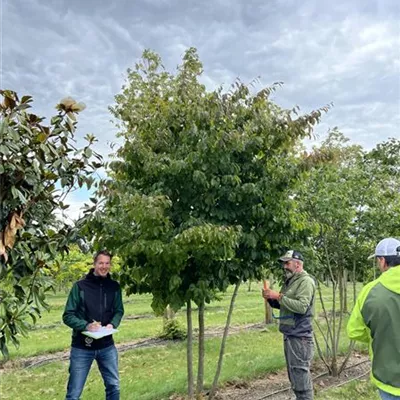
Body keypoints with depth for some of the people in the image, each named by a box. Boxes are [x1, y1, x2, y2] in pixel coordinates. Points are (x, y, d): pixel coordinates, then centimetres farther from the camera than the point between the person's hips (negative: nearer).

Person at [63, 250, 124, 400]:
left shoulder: (114, 287, 2)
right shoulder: (80, 286, -9)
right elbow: (68, 315, -8)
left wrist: (112, 324, -12)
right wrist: (86, 326, -24)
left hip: (107, 346, 3)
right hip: (82, 347, -3)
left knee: (113, 386, 14)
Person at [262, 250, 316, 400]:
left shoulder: (306, 281, -13)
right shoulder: (289, 281, 14)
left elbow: (301, 307, -25)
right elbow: (282, 305, 21)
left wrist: (279, 296, -23)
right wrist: (271, 299, 1)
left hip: (299, 337, -9)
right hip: (289, 335, 9)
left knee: (301, 377, -4)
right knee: (294, 376, 17)